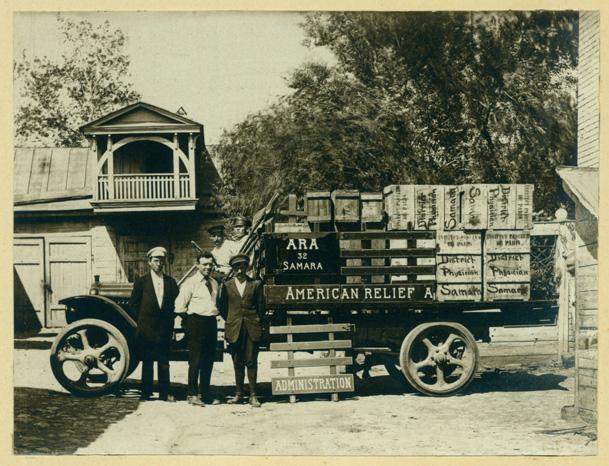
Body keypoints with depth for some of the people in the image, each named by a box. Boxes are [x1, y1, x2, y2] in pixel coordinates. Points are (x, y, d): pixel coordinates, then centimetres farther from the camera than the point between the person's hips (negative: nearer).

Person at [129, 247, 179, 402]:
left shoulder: (171, 282, 8)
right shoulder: (141, 281, 2)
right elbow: (133, 303, 4)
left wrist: (168, 318, 2)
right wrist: (144, 316, 3)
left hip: (165, 328, 1)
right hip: (146, 329, -1)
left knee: (164, 362, 3)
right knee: (147, 362, 4)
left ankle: (165, 393, 8)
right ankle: (146, 393, 11)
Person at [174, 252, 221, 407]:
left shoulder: (215, 283, 13)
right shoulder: (190, 283, -7)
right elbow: (180, 306, -8)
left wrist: (214, 315, 13)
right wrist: (190, 321, -4)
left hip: (211, 322, 6)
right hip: (196, 323, -6)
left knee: (209, 360, 11)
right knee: (195, 360, -3)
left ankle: (205, 393, 20)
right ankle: (193, 394, 6)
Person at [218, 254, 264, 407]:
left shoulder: (256, 284, 7)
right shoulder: (227, 285, 8)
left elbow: (260, 307, 10)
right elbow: (222, 307, 12)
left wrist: (257, 322, 6)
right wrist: (229, 321, 7)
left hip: (252, 328, -1)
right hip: (234, 328, 1)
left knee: (251, 361, -3)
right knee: (237, 362, 6)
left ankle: (253, 395, 1)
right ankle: (238, 393, 14)